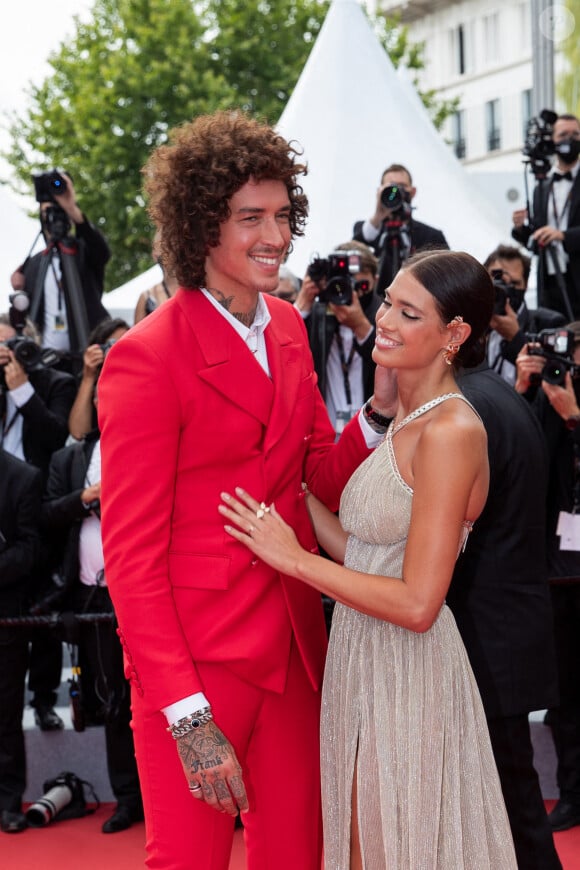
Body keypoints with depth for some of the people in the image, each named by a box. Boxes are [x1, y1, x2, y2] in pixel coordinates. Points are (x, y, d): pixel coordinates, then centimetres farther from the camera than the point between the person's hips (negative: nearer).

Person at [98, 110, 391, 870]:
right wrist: (187, 716, -19)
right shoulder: (147, 359, -15)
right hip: (195, 658, -6)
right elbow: (132, 554, -15)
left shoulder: (286, 328, 8)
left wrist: (382, 410, -6)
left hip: (292, 652, 7)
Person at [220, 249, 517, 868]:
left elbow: (418, 603, -22)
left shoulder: (451, 431, -19)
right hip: (364, 660, 9)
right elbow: (363, 551, 8)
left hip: (408, 674, -9)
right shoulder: (406, 420, 10)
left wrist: (293, 558, -17)